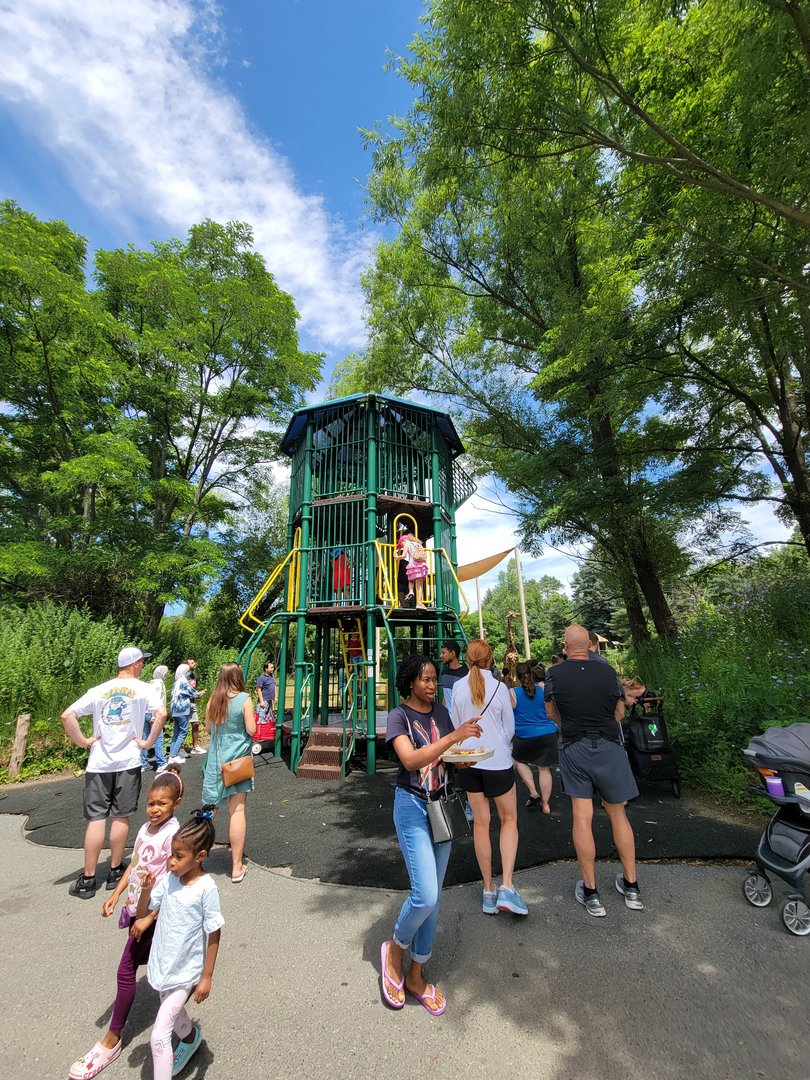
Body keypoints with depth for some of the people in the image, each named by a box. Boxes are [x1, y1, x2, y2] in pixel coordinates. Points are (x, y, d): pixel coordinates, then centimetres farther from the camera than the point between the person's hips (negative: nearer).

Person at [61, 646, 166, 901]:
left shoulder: (99, 690, 4)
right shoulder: (142, 688, -6)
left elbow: (67, 716, -4)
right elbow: (161, 713, -22)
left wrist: (83, 742, 3)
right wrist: (148, 743, -8)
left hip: (98, 763, 2)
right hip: (128, 762, -2)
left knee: (96, 818, 9)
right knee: (121, 817, 10)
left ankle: (88, 879, 16)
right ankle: (115, 872, 23)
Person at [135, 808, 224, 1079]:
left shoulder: (206, 888, -27)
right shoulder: (169, 879, -11)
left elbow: (213, 936, -19)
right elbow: (143, 912, 0)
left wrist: (206, 977, -14)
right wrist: (146, 889, -19)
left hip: (186, 972, -6)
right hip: (163, 964, 6)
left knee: (159, 1035, -8)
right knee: (174, 1013, 29)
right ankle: (191, 1038, 59)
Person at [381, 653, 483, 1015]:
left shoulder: (441, 711, 4)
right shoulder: (399, 715, -13)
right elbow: (411, 760, -27)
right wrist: (454, 736, -32)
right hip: (412, 806, -5)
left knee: (434, 897, 13)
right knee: (425, 894, -12)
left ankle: (416, 974, 32)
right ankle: (395, 948, 19)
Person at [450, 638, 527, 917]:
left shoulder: (458, 687, -5)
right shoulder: (499, 687, -12)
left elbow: (455, 725, 4)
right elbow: (510, 728, -1)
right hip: (497, 761, -2)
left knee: (480, 823, 14)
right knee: (509, 819, 16)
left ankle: (489, 890, 23)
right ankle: (506, 886, 6)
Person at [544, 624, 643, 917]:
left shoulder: (555, 674, -6)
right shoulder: (607, 671, -3)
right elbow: (620, 712, 10)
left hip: (574, 749, -2)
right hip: (609, 747, 2)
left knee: (582, 817, 5)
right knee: (618, 814, 16)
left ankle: (591, 893, 14)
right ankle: (631, 887, 27)